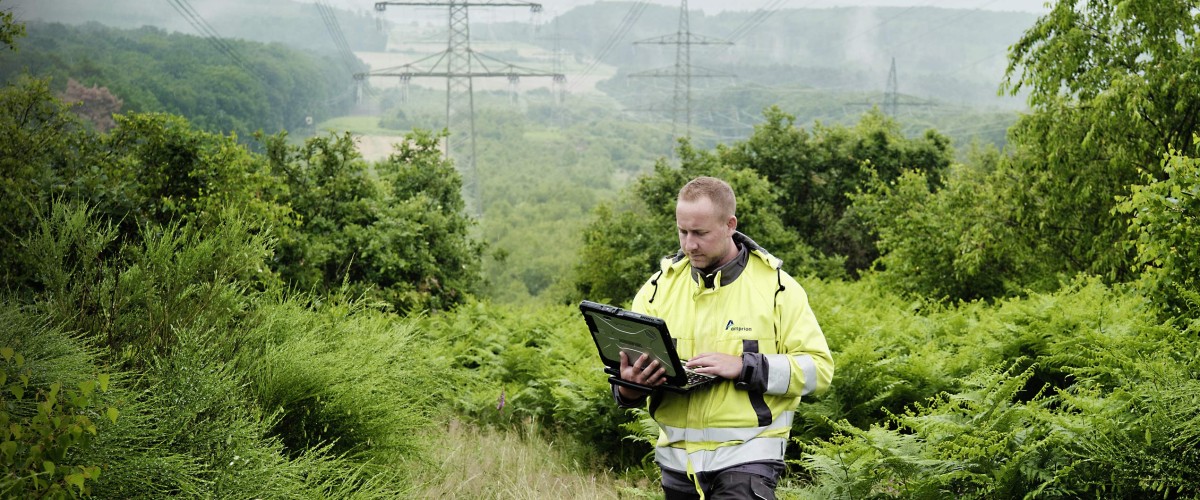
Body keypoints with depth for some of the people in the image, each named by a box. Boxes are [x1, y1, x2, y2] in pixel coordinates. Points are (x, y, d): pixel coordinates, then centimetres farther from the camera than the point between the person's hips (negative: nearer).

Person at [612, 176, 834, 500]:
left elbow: (818, 368, -7)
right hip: (677, 457, 4)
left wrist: (742, 367, -19)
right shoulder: (661, 286, 5)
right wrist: (628, 389, -22)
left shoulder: (775, 286, -3)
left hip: (747, 452, -4)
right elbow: (628, 362, 3)